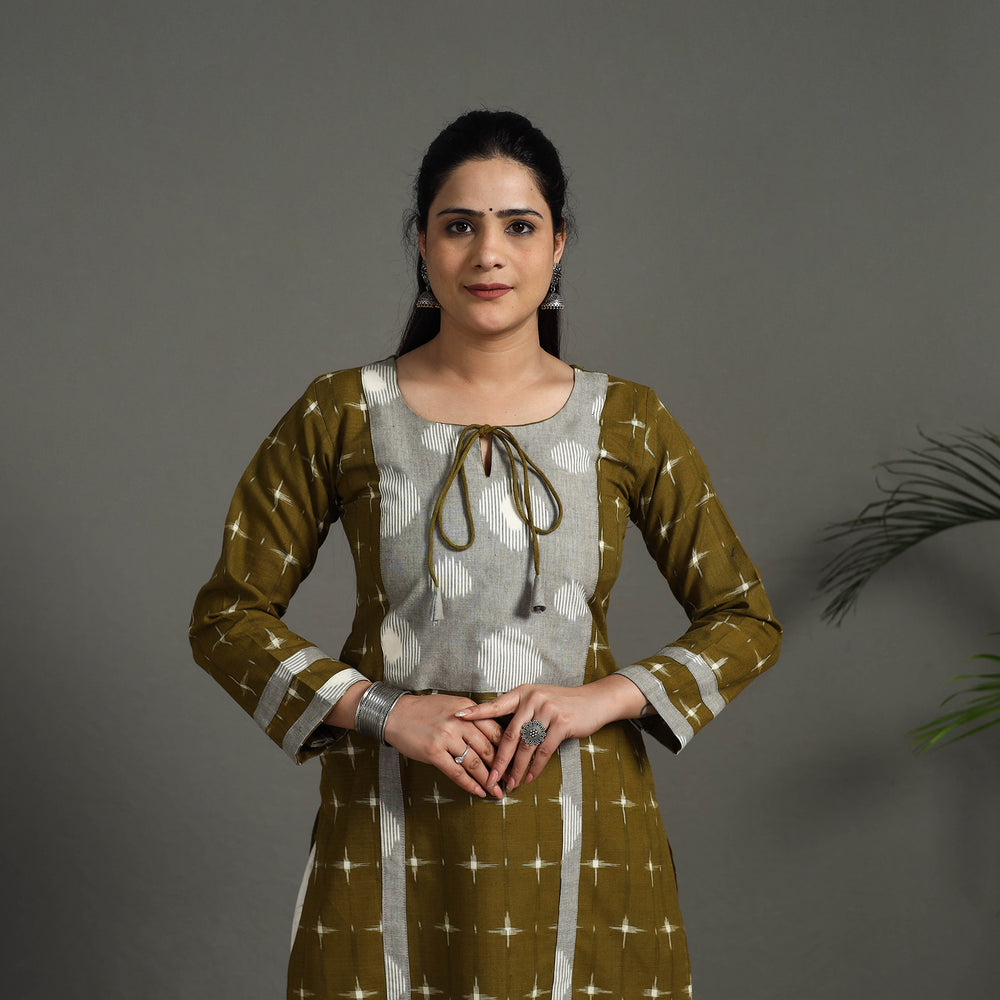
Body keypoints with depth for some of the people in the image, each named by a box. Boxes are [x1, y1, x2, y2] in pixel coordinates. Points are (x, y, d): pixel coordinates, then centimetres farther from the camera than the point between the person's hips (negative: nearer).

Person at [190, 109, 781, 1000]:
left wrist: (602, 698, -9)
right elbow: (228, 615, 2)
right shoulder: (342, 415, 0)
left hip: (579, 829, 1)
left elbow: (746, 622, 6)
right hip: (391, 831, 0)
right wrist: (381, 709, -11)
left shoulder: (628, 424, 2)